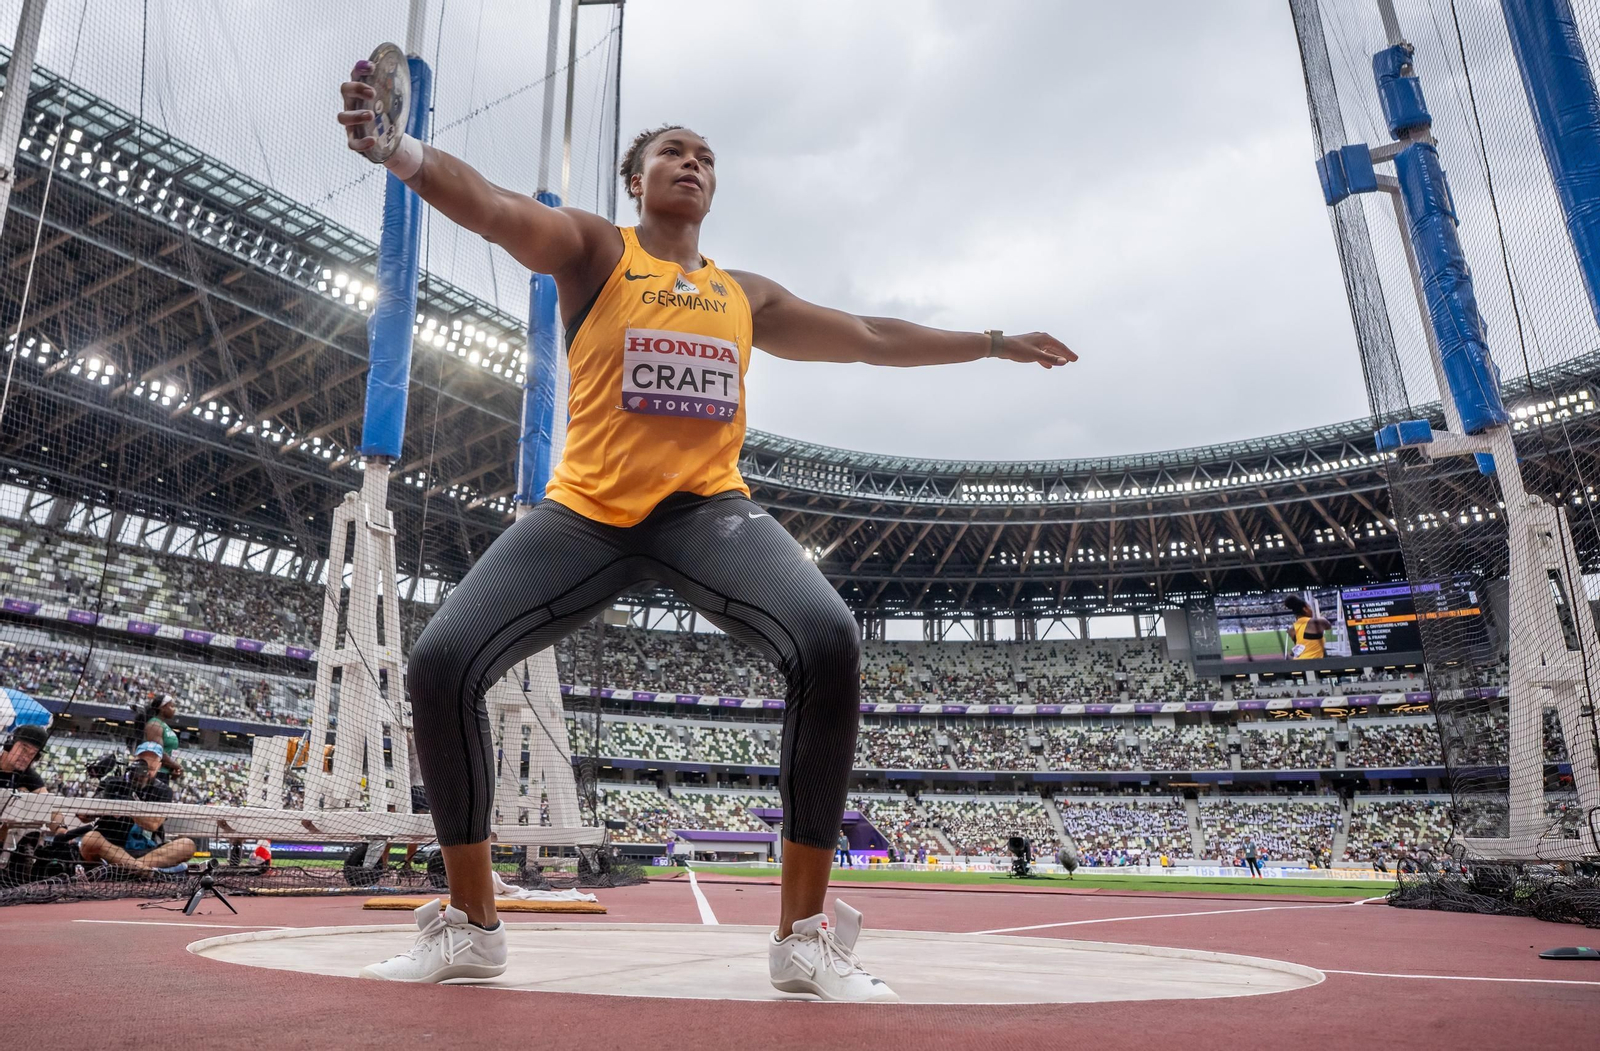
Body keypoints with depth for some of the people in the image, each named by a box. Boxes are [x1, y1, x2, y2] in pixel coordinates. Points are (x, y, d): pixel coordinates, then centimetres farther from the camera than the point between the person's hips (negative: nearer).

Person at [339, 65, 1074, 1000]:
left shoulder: (748, 296, 20)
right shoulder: (592, 249, 9)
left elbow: (870, 337, 28)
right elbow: (492, 206, -11)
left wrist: (995, 342, 33)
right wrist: (398, 150, -32)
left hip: (706, 506, 2)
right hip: (586, 511, -1)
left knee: (831, 642, -27)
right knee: (440, 664, -17)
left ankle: (805, 936, -14)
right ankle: (473, 925, 5)